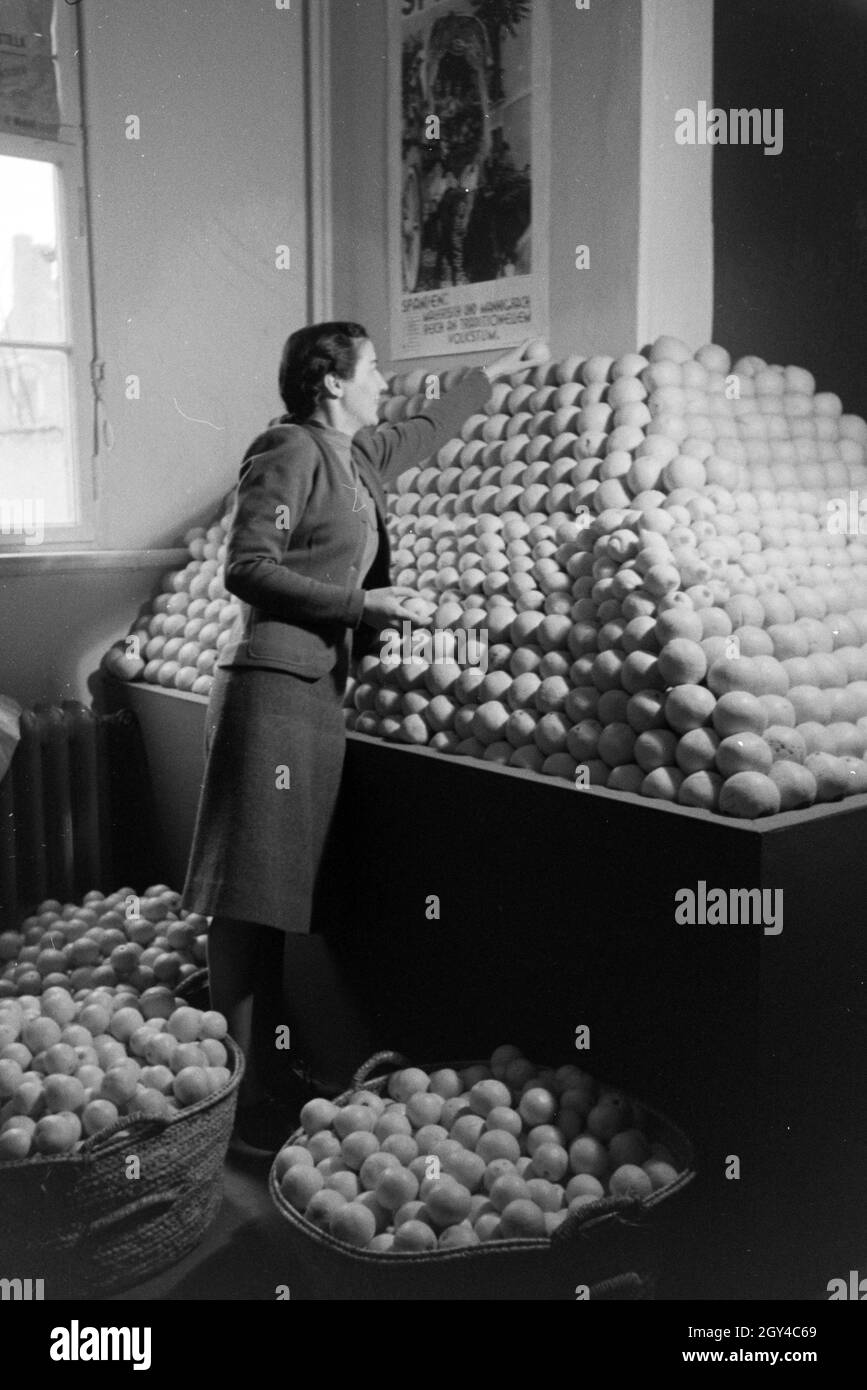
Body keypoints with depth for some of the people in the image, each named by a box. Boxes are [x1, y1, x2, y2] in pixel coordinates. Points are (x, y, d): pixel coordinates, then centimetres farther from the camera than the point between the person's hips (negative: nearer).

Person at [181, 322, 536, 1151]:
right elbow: (246, 568, -13)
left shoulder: (357, 455, 18)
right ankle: (236, 1092, 0)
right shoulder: (292, 453, -8)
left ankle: (275, 1073, 22)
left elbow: (419, 435, 38)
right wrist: (359, 602, -14)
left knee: (287, 896, 12)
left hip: (319, 689, 9)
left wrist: (489, 377, 48)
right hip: (274, 684, -9)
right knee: (252, 899, -6)